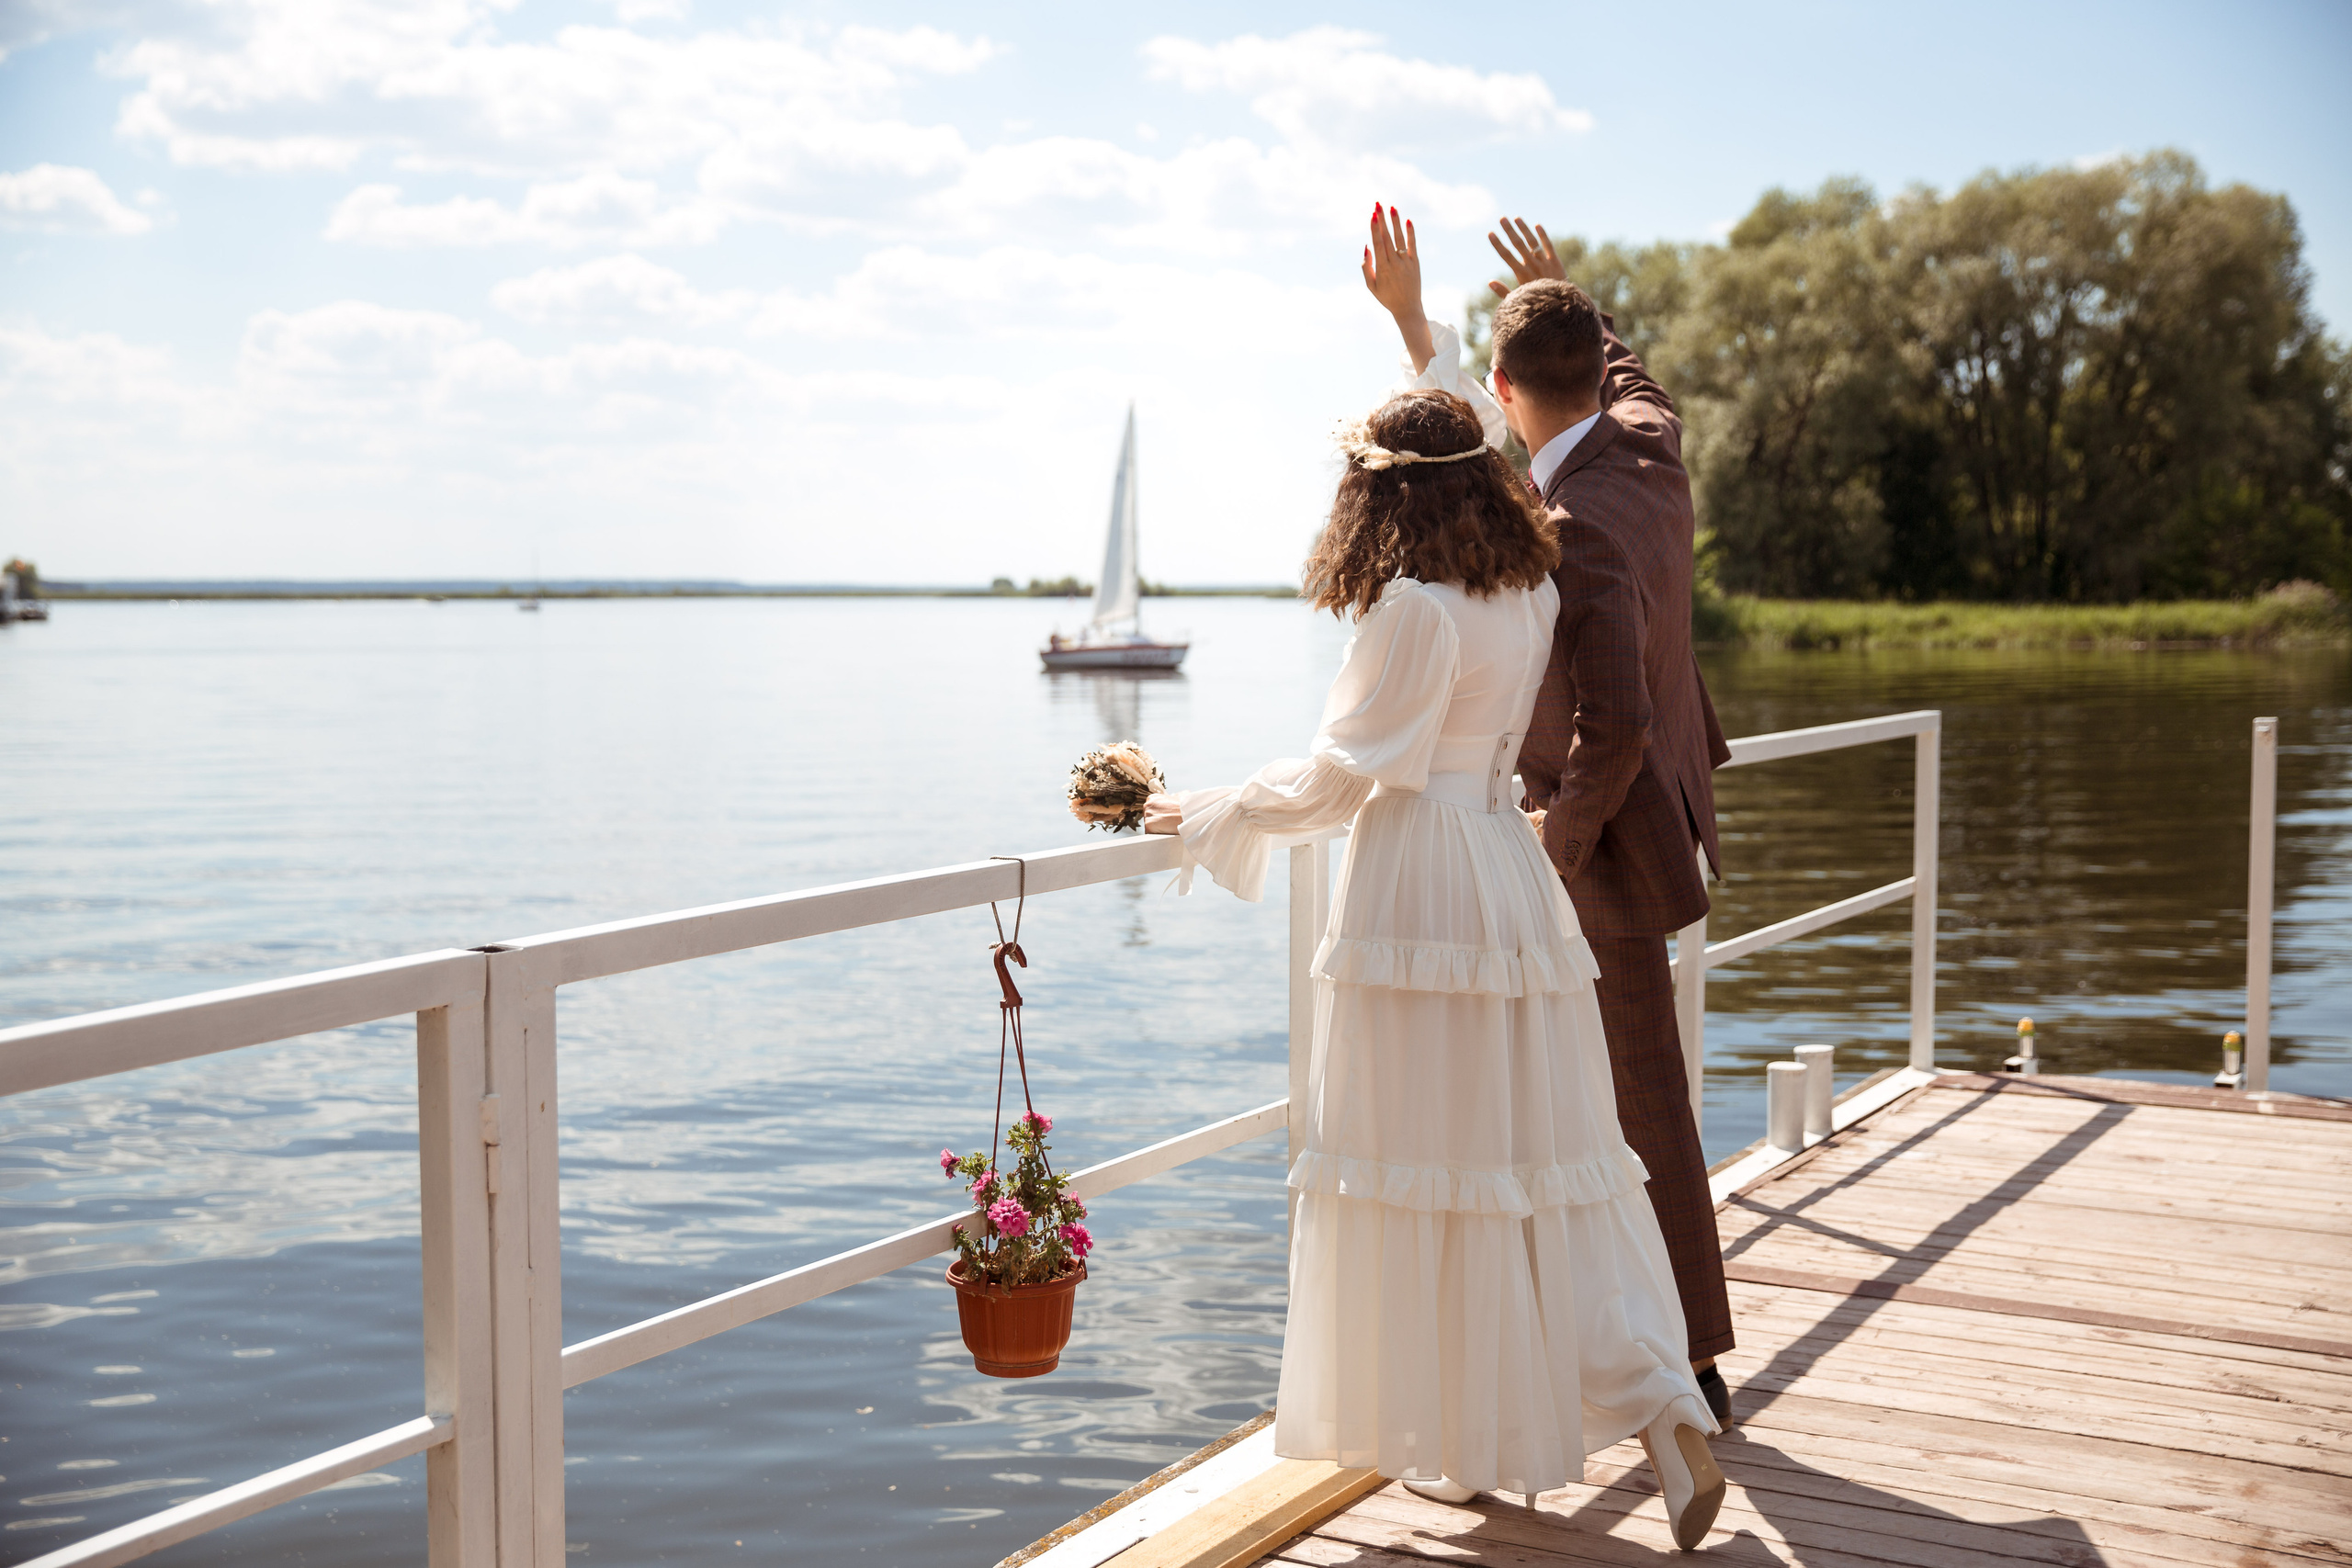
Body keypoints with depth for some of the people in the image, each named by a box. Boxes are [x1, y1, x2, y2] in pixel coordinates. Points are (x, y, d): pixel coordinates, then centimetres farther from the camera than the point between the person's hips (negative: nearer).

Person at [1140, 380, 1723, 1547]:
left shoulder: (1415, 608, -12)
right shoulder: (1532, 596, 9)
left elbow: (1343, 777, -10)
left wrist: (1212, 815, 2)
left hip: (1418, 899, -8)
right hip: (1514, 883, 8)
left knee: (1425, 1170, 2)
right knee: (1548, 1165, 10)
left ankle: (1461, 1445, 12)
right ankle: (1666, 1417, 6)